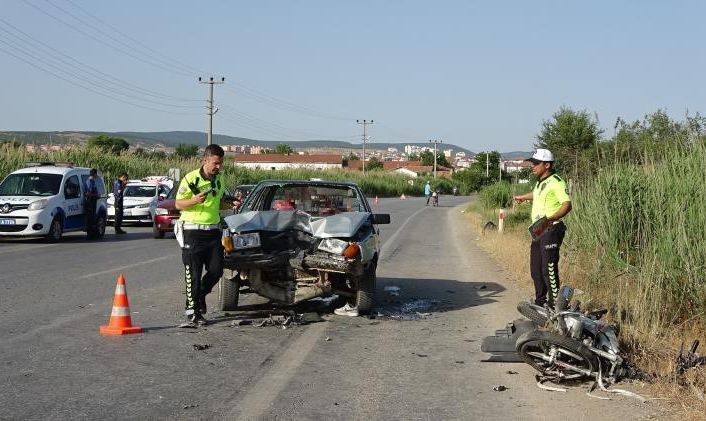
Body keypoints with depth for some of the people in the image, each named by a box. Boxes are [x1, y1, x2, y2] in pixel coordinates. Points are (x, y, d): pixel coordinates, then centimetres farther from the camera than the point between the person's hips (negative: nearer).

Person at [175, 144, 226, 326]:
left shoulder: (219, 179, 11)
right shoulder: (190, 178, -8)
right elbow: (178, 203, -6)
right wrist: (194, 200, -25)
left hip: (213, 231, 6)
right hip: (192, 231, -5)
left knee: (216, 270, 1)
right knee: (193, 273, -3)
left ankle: (200, 295, 27)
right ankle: (192, 311, 5)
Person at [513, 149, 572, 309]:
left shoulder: (555, 182, -14)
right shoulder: (540, 182, 16)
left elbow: (567, 204, -24)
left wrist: (550, 219, -37)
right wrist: (523, 197, 56)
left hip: (551, 230, -10)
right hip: (538, 231, 10)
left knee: (549, 269, -13)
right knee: (536, 269, 15)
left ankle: (555, 305, -8)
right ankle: (540, 301, 28)